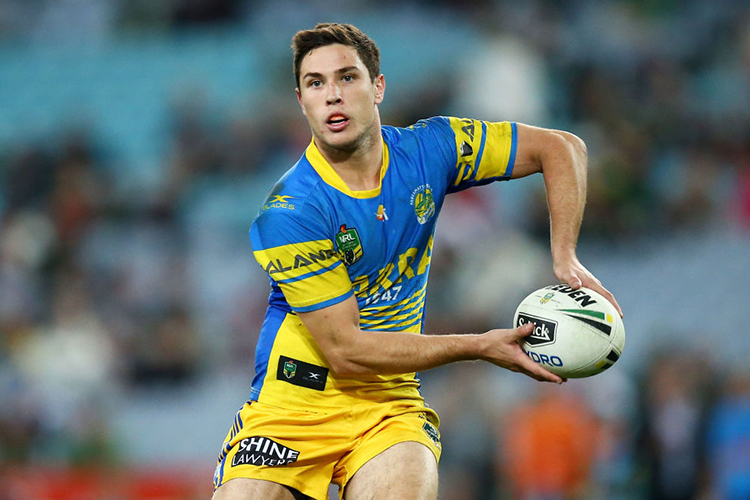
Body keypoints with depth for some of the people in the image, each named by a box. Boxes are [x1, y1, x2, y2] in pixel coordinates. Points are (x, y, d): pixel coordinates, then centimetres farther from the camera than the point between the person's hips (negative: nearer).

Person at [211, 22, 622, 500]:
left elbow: (561, 148, 8)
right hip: (292, 404, -2)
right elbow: (344, 349, -17)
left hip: (390, 403, 2)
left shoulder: (427, 149, -2)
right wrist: (479, 346, -15)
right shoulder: (288, 214, -17)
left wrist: (566, 260, -5)